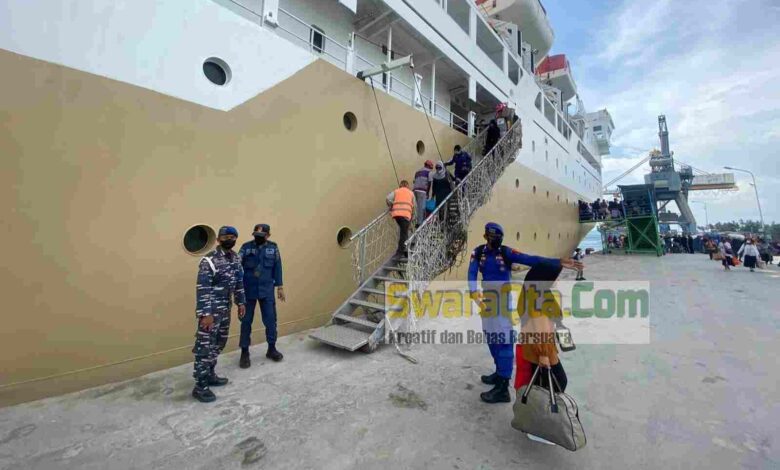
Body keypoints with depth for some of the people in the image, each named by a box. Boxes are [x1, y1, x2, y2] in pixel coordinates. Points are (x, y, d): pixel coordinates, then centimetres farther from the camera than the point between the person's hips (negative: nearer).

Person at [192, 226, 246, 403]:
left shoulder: (235, 257, 6)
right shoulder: (209, 260, -18)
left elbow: (239, 282, 15)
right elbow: (202, 289, -20)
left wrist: (241, 302, 15)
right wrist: (205, 314, -23)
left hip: (225, 308, 8)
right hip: (211, 309, -8)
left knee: (219, 343, 18)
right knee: (205, 346, -1)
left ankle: (209, 375, 35)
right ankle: (200, 386, 11)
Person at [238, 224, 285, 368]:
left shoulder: (273, 248, -1)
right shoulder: (246, 247, -5)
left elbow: (277, 268, 5)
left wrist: (279, 287, 6)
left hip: (267, 291, 1)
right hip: (248, 291, -1)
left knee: (270, 320, 8)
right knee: (246, 321, 9)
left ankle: (271, 349, 26)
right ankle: (245, 352, 24)